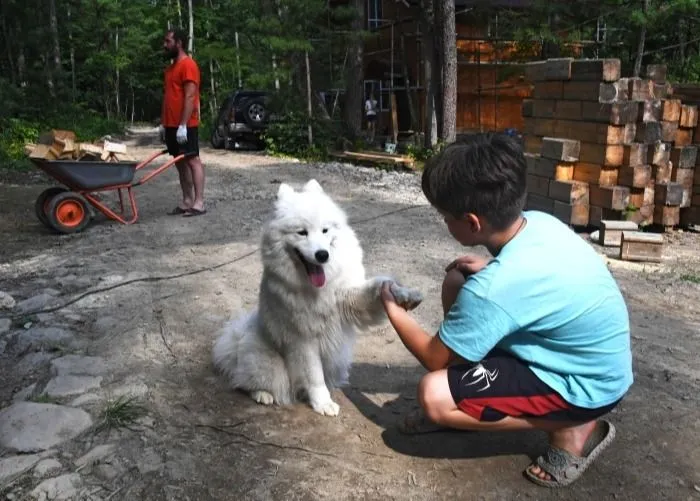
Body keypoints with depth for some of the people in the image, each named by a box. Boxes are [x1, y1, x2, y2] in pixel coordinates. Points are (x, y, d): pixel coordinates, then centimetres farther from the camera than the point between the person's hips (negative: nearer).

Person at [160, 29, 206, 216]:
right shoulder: (171, 68, 20)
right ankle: (187, 201, 13)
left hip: (185, 125, -9)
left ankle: (199, 203, -7)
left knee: (192, 160, -8)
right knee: (180, 162, 9)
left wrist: (183, 125, -22)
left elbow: (190, 97, -17)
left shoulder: (188, 64, -9)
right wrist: (163, 123, 17)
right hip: (171, 125, 9)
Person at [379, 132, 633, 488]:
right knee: (457, 282, 4)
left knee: (433, 395, -20)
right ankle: (468, 400, 19)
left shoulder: (493, 288, -33)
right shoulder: (538, 222, -10)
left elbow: (435, 358, -16)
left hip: (586, 384, -9)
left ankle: (573, 427, -3)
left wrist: (391, 308, -1)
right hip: (586, 353, 9)